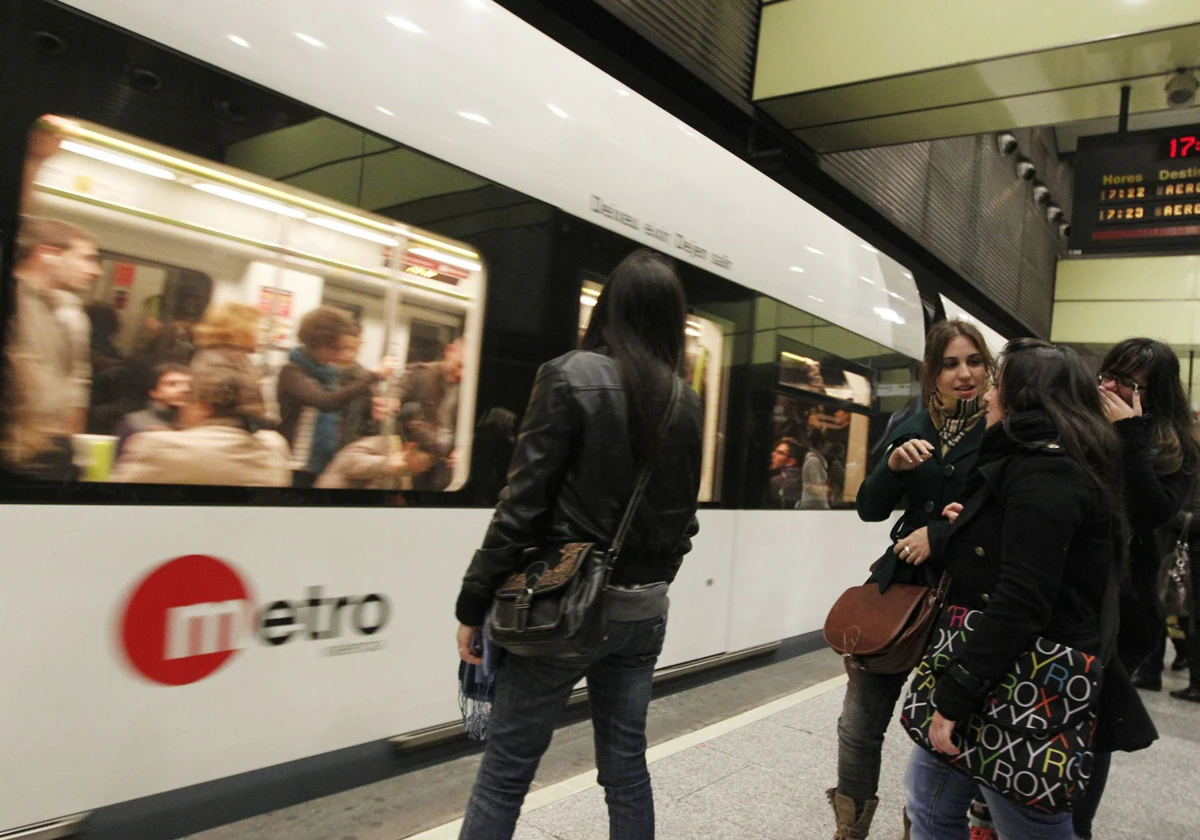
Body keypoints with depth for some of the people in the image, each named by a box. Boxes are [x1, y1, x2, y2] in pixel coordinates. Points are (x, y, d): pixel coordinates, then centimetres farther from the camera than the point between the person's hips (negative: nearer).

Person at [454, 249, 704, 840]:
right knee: (626, 765, 16)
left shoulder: (573, 376, -11)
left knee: (506, 768, 8)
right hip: (643, 611, 5)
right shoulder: (686, 402, 4)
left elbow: (524, 503, -14)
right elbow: (682, 514, 9)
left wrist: (475, 603, -7)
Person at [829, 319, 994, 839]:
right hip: (899, 584, 4)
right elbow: (869, 509, 6)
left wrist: (938, 535, -16)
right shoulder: (910, 429, 7)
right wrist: (894, 465, -12)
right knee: (859, 723, 7)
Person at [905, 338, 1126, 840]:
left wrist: (955, 696, -23)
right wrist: (971, 531, 8)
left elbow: (1021, 602, -26)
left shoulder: (1045, 470, -17)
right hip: (1002, 677, 10)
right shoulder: (1045, 464, 16)